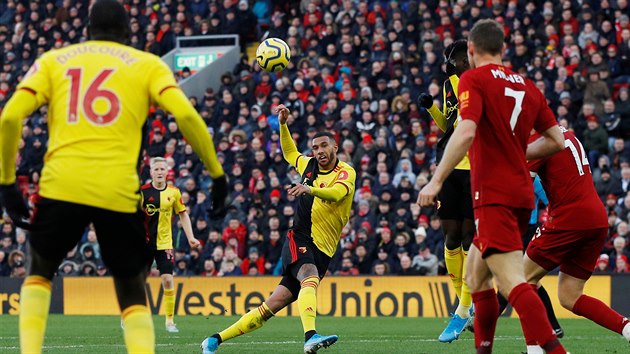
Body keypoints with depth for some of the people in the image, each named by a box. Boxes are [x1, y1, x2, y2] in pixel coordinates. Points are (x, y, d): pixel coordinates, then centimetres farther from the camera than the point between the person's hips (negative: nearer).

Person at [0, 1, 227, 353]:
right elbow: (186, 115, -2)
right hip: (119, 191, -1)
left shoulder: (54, 60, 17)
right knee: (132, 291, 16)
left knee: (40, 271, 26)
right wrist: (217, 173, 6)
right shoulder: (147, 64, 14)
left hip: (62, 185, 1)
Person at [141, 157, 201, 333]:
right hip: (144, 243, -1)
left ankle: (169, 320, 0)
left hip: (165, 243, 1)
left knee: (168, 280, -9)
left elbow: (183, 214, 11)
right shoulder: (143, 191, -6)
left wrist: (190, 237, 3)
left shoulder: (174, 192, 1)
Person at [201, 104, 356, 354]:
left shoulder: (346, 172, -3)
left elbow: (336, 193, -25)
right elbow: (289, 152, 34)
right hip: (299, 240, 1)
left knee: (271, 307, -3)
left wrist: (310, 189, -43)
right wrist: (283, 124, 21)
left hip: (322, 251, -1)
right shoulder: (308, 165, 11)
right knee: (310, 278, -34)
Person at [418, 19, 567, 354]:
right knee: (475, 274, 21)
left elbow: (466, 132, -20)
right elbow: (556, 140, 14)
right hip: (521, 193, 8)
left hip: (493, 196, -8)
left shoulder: (474, 79, -6)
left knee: (513, 283, -16)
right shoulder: (527, 86, 13)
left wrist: (436, 181, -16)